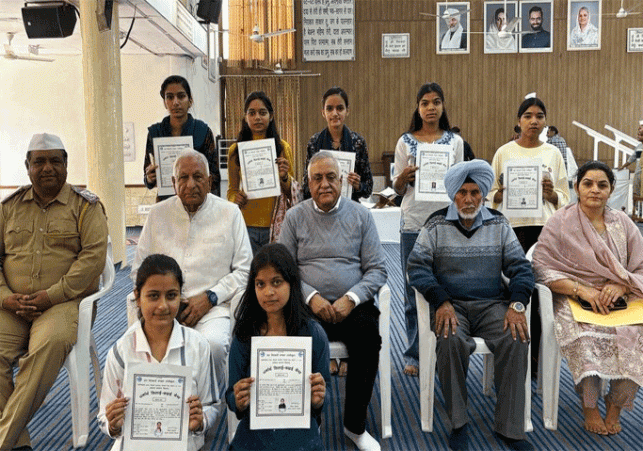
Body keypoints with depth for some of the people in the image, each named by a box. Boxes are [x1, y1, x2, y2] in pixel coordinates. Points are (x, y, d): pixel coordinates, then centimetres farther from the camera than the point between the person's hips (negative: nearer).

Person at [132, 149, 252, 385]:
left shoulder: (229, 213, 9)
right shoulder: (157, 214, 15)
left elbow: (244, 269, 7)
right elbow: (139, 269, 16)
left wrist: (209, 298, -6)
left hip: (213, 306, -1)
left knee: (213, 344, -33)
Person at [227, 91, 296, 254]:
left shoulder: (283, 148, 6)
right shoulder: (235, 151, 6)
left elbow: (292, 193, 9)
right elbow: (231, 190, 14)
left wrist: (284, 177, -11)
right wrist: (236, 198, -8)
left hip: (276, 225, 0)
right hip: (246, 224, 0)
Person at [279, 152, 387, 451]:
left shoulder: (361, 215, 9)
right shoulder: (295, 217, 9)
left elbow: (377, 269, 4)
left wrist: (351, 298, -12)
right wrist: (311, 297, -12)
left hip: (353, 305, 0)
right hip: (310, 305, 0)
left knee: (368, 337, -29)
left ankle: (355, 425, -9)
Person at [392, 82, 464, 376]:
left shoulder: (455, 141, 10)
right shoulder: (405, 142, 7)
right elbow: (398, 189, 8)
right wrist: (405, 176, -13)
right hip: (413, 222, 0)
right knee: (414, 291, 2)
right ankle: (415, 355, 11)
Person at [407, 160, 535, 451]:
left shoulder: (498, 224, 11)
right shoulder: (436, 225, 5)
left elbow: (520, 266, 7)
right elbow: (417, 266, -3)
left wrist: (517, 304, -12)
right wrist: (441, 302, -18)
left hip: (492, 303, 2)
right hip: (452, 304, -2)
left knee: (516, 339, -27)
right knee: (450, 341, -34)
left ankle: (509, 427, -16)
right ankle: (458, 423, -16)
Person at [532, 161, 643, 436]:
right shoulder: (560, 223, 0)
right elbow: (543, 270, -7)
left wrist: (620, 287, -12)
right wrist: (582, 290, -18)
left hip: (620, 300, 3)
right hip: (573, 300, -3)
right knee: (587, 336, -32)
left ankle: (615, 406, -3)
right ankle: (589, 408, -9)